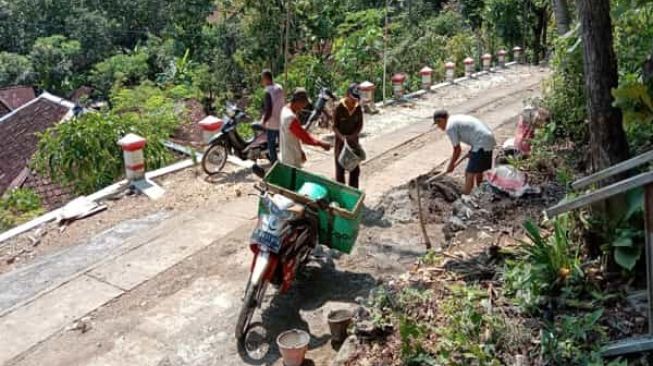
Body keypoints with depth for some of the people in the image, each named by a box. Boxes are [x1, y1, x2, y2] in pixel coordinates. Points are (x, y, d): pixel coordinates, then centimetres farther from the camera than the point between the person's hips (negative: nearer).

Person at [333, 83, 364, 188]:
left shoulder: (358, 108, -4)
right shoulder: (339, 108, -15)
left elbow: (360, 125, 2)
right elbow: (335, 126, -11)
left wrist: (354, 136, -16)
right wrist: (342, 137, -27)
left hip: (353, 141, 4)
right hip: (341, 142, -4)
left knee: (355, 168, 10)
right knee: (340, 169, 5)